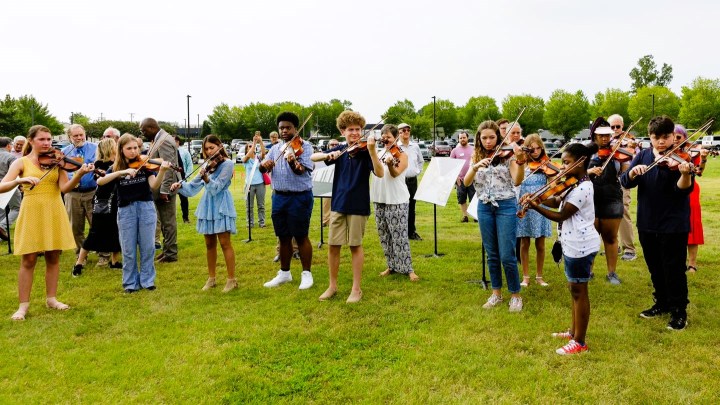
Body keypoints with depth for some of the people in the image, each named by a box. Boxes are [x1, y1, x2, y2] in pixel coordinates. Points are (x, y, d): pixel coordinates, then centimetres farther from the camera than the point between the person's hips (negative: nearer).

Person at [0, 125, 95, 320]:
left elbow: (65, 188, -9)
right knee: (28, 260, 1)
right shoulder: (21, 162, 1)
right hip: (32, 214, -2)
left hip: (54, 214, 2)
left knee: (53, 257, 9)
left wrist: (80, 174, -25)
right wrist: (21, 180, -27)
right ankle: (23, 305, 10)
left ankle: (51, 299, 21)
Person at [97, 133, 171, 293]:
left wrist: (161, 171, -29)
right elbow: (100, 181, -14)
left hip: (146, 208, 0)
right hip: (126, 210, 0)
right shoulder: (116, 168, 3)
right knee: (128, 250, 4)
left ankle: (147, 280, 18)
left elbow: (154, 186, -11)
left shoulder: (144, 165, 1)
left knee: (147, 247, 5)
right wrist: (122, 172, -25)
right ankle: (130, 283, 17)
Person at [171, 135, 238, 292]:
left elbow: (217, 188, -17)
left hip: (221, 206, -7)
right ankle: (211, 278, 21)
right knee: (209, 244, 11)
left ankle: (232, 279, 1)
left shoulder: (227, 164, -9)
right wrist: (180, 185, -7)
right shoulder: (208, 165, 12)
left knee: (224, 242, -6)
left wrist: (206, 178, -33)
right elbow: (195, 185, 9)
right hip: (207, 205, 7)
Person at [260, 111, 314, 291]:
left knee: (301, 237, 1)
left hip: (300, 197, -5)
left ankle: (306, 274, 14)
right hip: (279, 197, 5)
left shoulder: (304, 146, -6)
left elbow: (302, 170, -20)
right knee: (284, 237, 13)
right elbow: (263, 169, 6)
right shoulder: (275, 148, 12)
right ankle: (284, 273, 27)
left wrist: (293, 162, -41)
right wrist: (264, 164, -17)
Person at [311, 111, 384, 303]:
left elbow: (380, 173, -21)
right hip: (338, 204, 4)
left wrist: (371, 150, -34)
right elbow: (313, 157, 3)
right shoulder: (340, 151, 7)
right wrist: (328, 155, -17)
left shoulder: (365, 152, -6)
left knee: (355, 245, 4)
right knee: (332, 245, 6)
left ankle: (356, 288, 15)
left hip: (358, 205, -4)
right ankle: (332, 286, 21)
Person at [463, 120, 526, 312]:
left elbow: (517, 181, -16)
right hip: (484, 207, 4)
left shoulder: (507, 154, -3)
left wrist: (520, 161, -33)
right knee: (492, 254, 11)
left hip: (506, 206, -4)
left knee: (507, 255, -5)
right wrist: (476, 167, -23)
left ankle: (515, 295, 12)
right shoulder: (477, 157, 7)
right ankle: (496, 293, 25)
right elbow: (466, 182, -5)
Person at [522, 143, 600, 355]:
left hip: (580, 246, -10)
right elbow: (556, 201, 6)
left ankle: (579, 342, 8)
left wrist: (536, 206, -23)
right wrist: (536, 197, -11)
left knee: (579, 292, -2)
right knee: (574, 289, 19)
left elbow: (560, 216, -21)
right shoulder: (575, 184, 11)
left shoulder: (582, 188, -21)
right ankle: (574, 331, 34)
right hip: (573, 244, 10)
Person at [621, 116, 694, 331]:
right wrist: (633, 172, -26)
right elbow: (626, 182, -4)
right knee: (655, 268, 17)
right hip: (647, 223, 5)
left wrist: (685, 174, -41)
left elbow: (683, 189, -21)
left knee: (674, 270, 1)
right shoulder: (643, 155, 4)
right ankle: (662, 303, 34)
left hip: (673, 223, -5)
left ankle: (679, 311, 16)